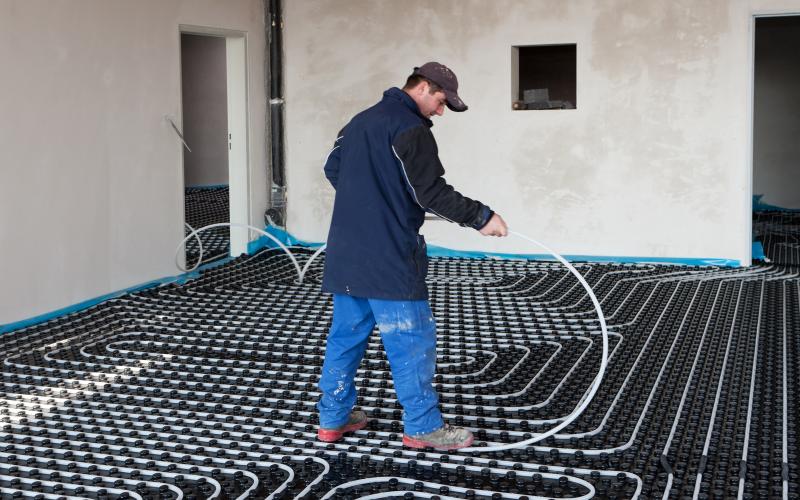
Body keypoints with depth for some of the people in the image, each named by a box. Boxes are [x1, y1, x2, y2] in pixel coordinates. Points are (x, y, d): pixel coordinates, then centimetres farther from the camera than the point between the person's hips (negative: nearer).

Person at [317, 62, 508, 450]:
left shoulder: (359, 121, 17)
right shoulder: (410, 127, -12)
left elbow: (332, 168, 27)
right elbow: (431, 192, -17)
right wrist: (481, 218, -11)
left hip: (346, 252, 9)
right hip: (388, 257, -9)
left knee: (346, 333, 15)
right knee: (411, 340, -2)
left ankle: (333, 418, 22)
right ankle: (422, 427, 5)